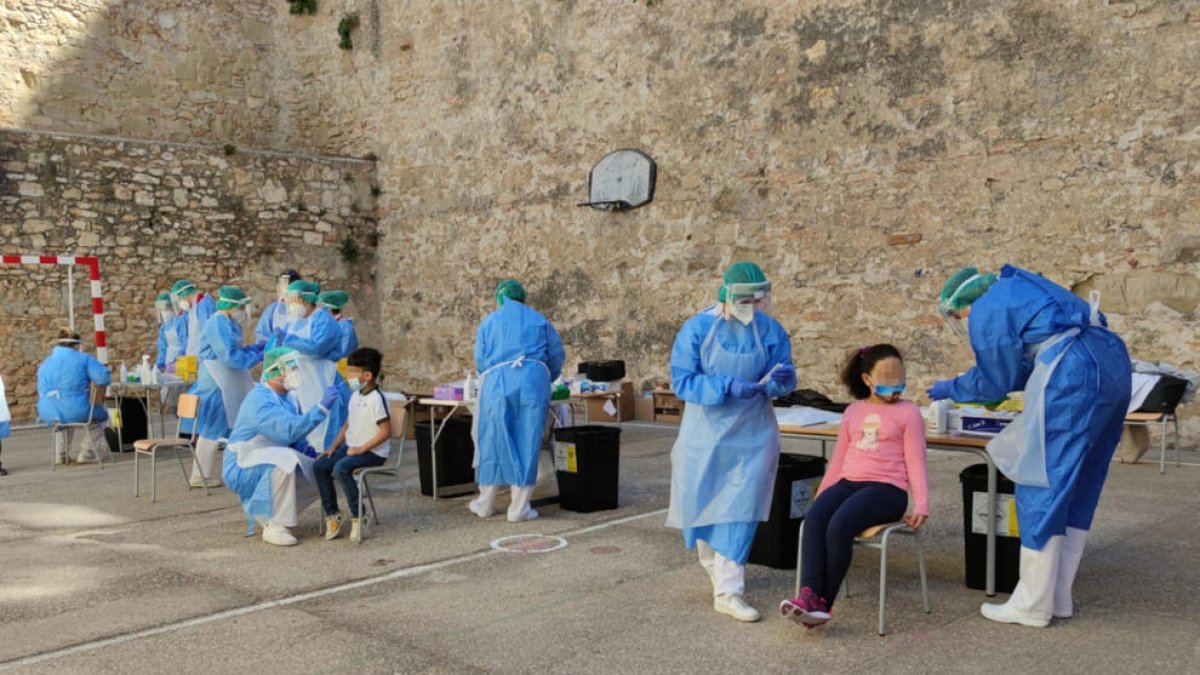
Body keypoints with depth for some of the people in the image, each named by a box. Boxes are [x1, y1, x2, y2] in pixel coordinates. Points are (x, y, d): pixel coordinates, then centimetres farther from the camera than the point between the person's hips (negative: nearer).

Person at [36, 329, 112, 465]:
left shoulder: (44, 363, 10)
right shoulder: (84, 359, -4)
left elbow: (41, 392, 15)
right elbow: (105, 378, -13)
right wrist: (93, 384, 9)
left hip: (49, 414, 5)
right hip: (77, 412, -5)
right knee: (100, 415, 29)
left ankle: (60, 456, 44)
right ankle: (86, 454, 30)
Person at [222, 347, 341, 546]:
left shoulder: (282, 398, 9)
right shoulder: (260, 400, -22)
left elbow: (292, 436, 17)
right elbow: (289, 430, -35)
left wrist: (306, 448, -5)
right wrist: (322, 407, -34)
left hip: (270, 466, 9)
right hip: (241, 468, -9)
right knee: (285, 460, -36)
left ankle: (266, 513, 10)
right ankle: (275, 528, -28)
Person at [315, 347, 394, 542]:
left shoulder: (377, 398, -16)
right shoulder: (355, 396, 12)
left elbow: (385, 432, -20)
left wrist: (362, 449, -20)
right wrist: (334, 446, 9)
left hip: (373, 452, -9)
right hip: (351, 447, 9)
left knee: (341, 468, -31)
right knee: (319, 466, -6)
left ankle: (357, 516, -17)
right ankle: (332, 513, 4)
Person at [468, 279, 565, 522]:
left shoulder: (488, 322, 17)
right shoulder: (539, 320, 18)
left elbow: (480, 360, 13)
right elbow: (557, 355, 14)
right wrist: (547, 379, 31)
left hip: (497, 382, 0)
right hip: (534, 381, 0)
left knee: (492, 441, 9)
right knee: (527, 443, 2)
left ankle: (485, 504, 18)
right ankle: (519, 508, 3)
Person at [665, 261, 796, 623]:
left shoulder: (771, 330, -4)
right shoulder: (697, 329, -11)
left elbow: (784, 378, -1)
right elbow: (682, 380, -14)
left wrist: (779, 380, -25)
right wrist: (728, 386, -27)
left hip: (752, 434, 1)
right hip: (706, 432, 0)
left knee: (741, 509, -5)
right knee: (703, 502, 12)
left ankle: (728, 591, 1)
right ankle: (715, 565, 39)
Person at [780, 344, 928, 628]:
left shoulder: (908, 411, 7)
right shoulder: (853, 411, 20)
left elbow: (915, 461, 1)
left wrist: (921, 504, -8)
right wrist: (821, 496, 21)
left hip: (887, 487, -5)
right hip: (848, 482, 5)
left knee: (840, 524, -32)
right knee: (814, 517, -28)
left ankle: (823, 603, -23)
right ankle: (809, 594, -36)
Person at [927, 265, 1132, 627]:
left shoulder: (985, 312, 0)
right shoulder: (1016, 290, 27)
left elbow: (996, 382, 7)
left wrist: (952, 388, 24)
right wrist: (960, 387, 38)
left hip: (1073, 374, -9)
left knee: (1042, 485, 0)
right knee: (1079, 486, 15)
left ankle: (1032, 605, 7)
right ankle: (1058, 597, 23)